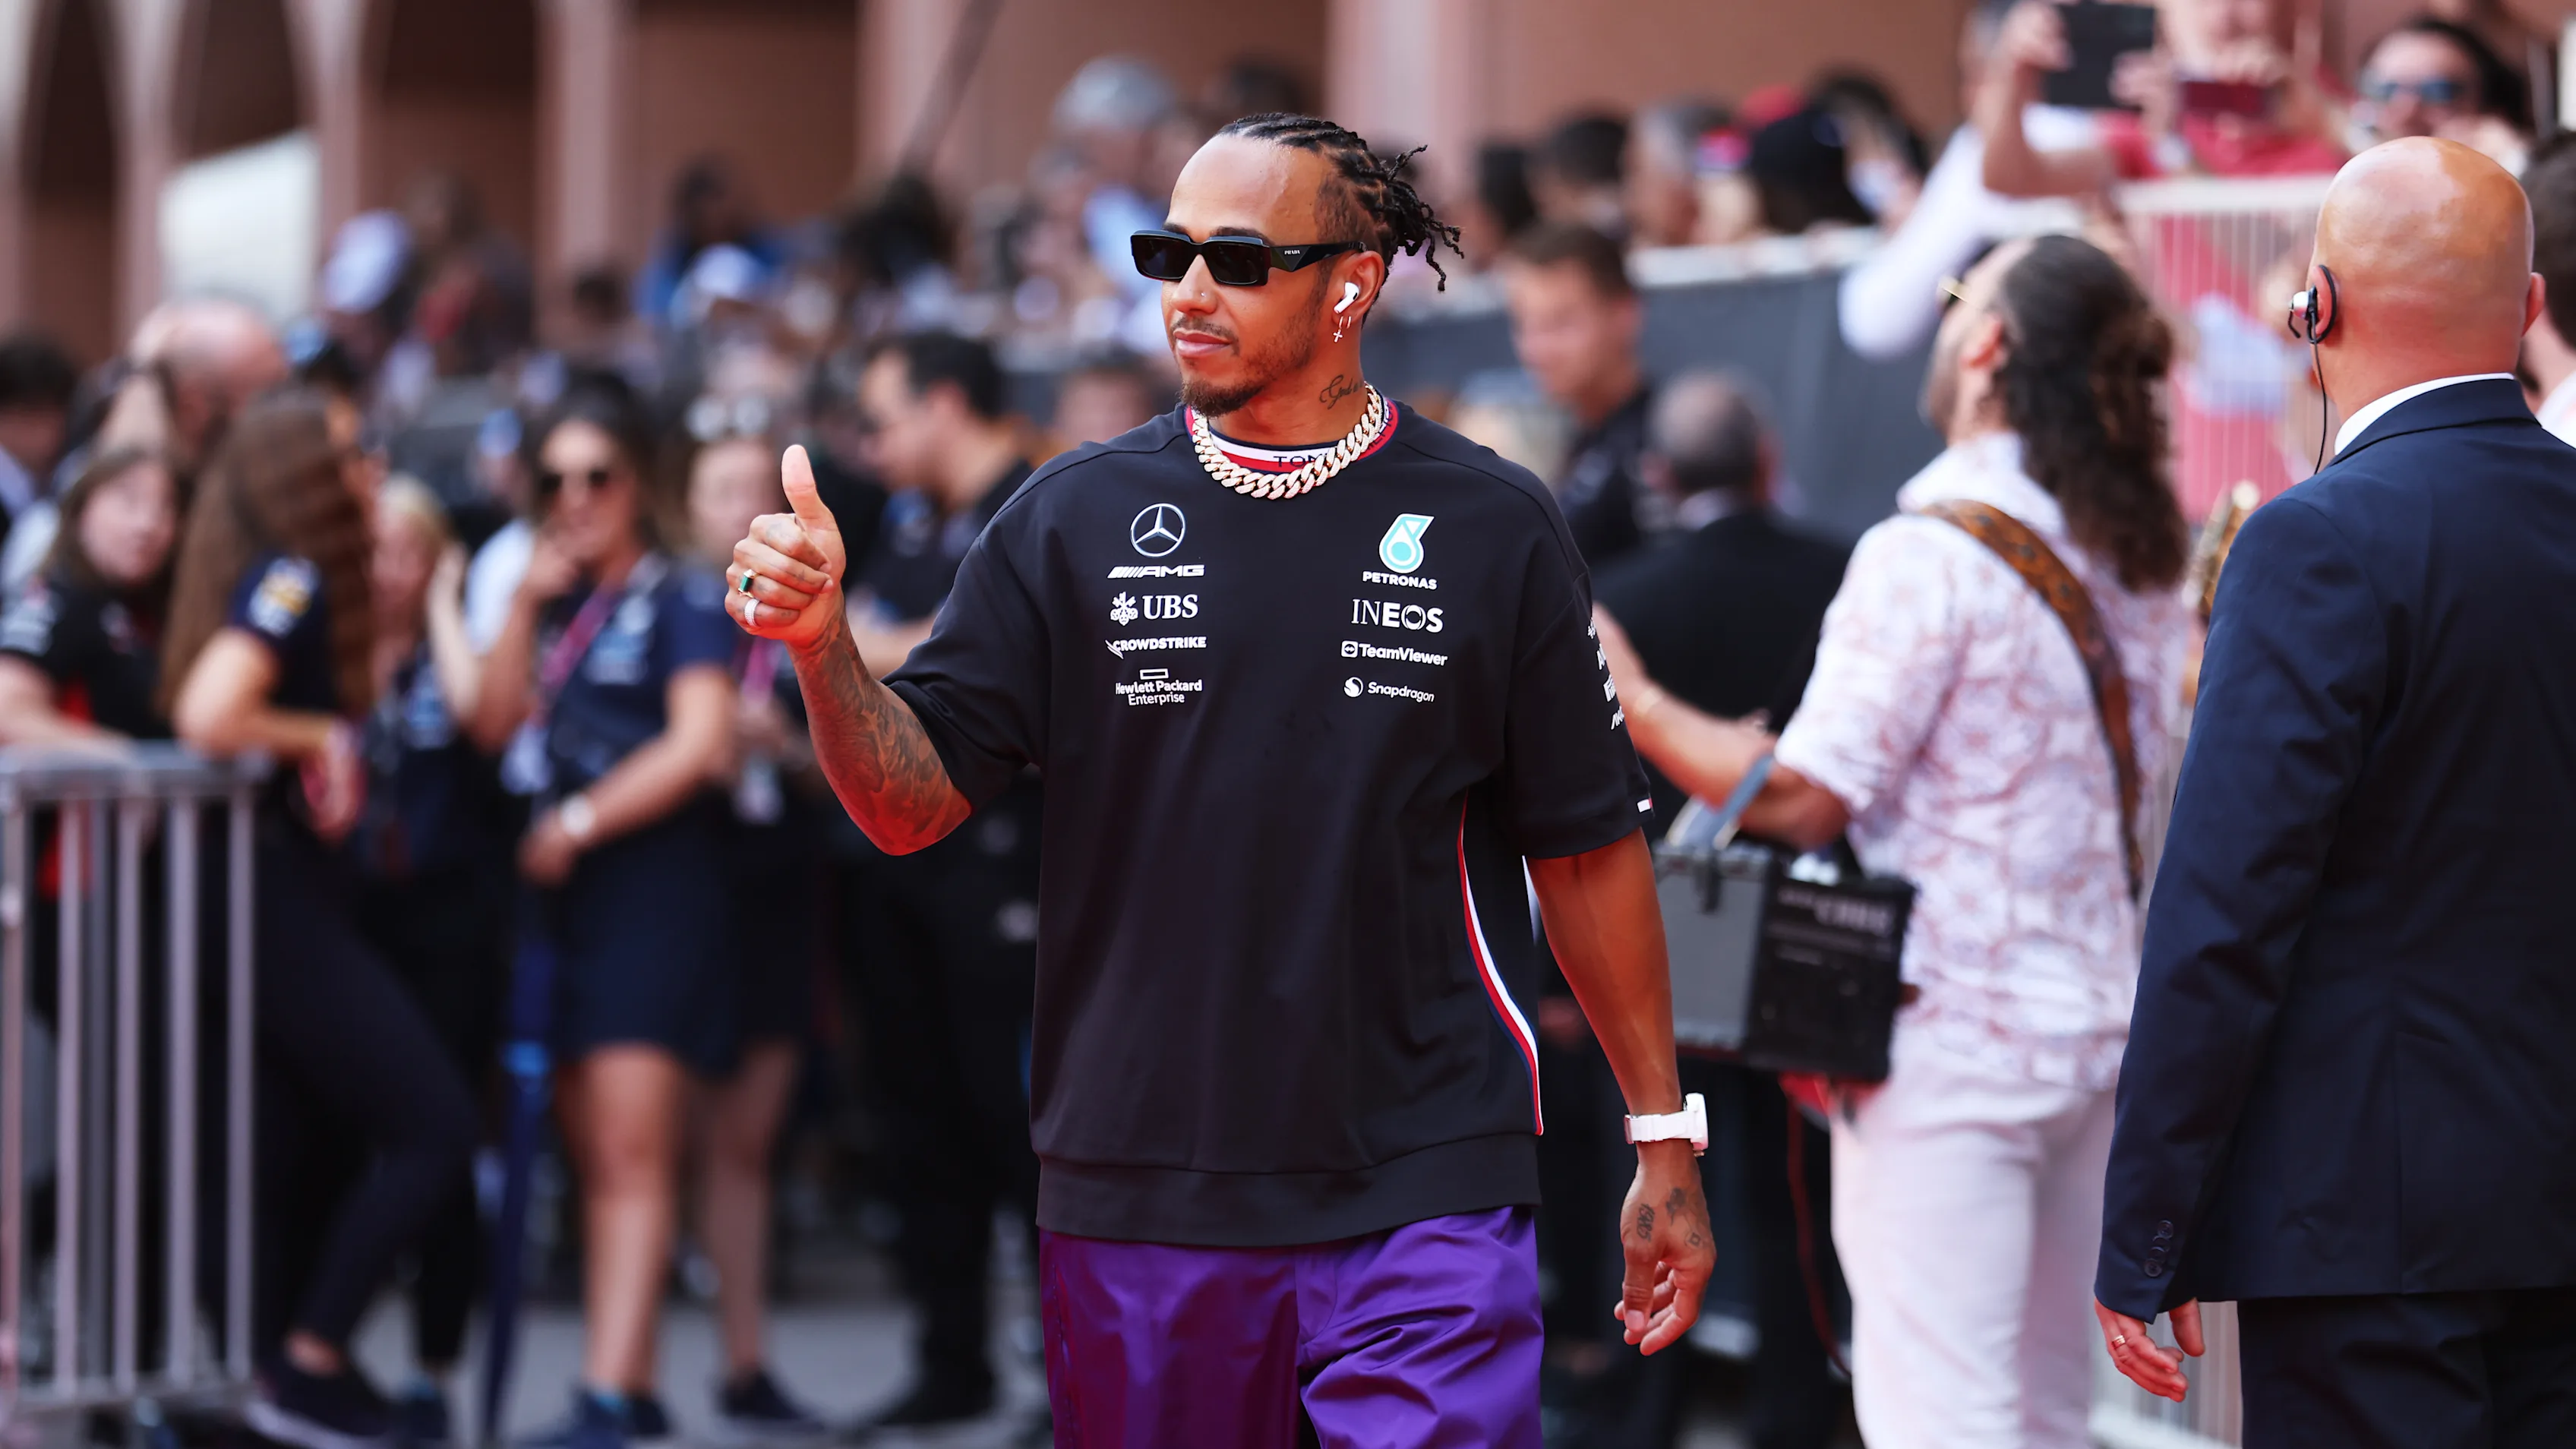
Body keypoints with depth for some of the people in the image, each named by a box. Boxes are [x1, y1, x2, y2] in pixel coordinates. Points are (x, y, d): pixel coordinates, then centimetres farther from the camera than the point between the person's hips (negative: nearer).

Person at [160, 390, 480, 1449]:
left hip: (284, 894, 10)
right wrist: (316, 736, -13)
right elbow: (208, 716, -26)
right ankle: (308, 1361, -9)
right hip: (280, 893, -10)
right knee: (434, 1131, -9)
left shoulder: (284, 582, 15)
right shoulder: (291, 580, -13)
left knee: (303, 1162, 11)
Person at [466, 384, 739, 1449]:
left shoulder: (683, 599, -5)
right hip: (560, 896, 8)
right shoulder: (558, 602, 17)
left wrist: (577, 823, -12)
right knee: (594, 1161, 9)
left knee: (630, 1156, -13)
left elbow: (698, 745, -15)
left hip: (653, 889, -8)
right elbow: (494, 726, 8)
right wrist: (525, 605, -1)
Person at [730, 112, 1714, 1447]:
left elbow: (1587, 847, 6)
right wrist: (821, 643, -16)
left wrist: (1662, 1138, 7)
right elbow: (913, 801, 3)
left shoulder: (1491, 528, 2)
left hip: (1420, 1196, -2)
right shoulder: (1073, 519, 4)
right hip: (1137, 1210, 2)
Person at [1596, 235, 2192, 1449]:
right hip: (2094, 1027, 8)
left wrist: (1629, 699, -7)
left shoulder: (1929, 556, -15)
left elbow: (1803, 797, -17)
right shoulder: (2134, 562, 9)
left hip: (1949, 1039, -8)